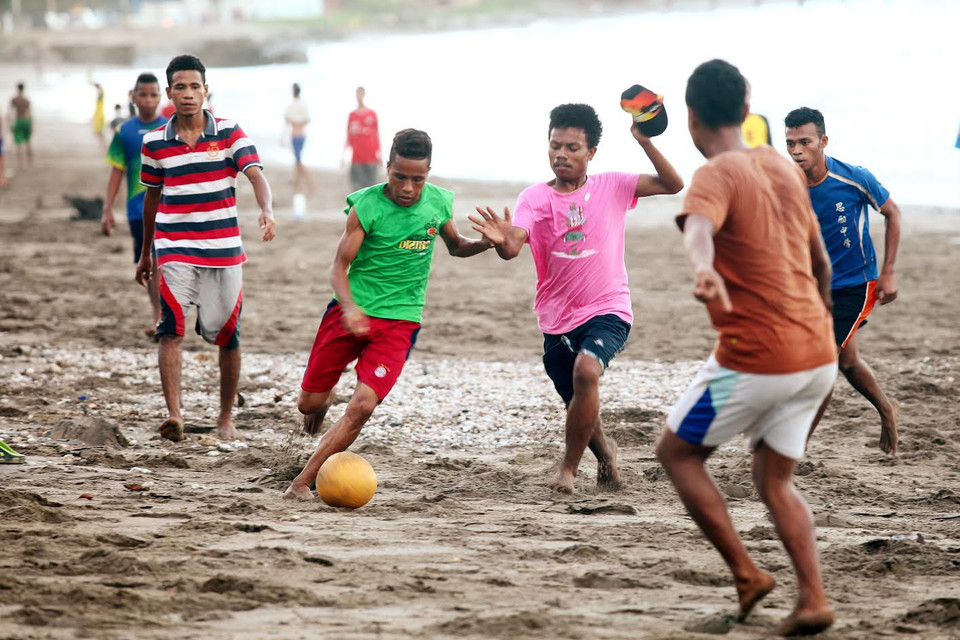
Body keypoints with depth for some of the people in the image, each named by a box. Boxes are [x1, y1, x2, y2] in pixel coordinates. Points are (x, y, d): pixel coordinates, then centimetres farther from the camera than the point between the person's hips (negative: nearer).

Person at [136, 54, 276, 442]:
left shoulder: (230, 133, -1)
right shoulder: (154, 142, 4)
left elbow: (256, 176, -14)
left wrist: (267, 211, -35)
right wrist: (145, 254, 22)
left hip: (224, 247, 0)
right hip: (174, 247, 0)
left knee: (228, 336, 7)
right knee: (171, 329, -18)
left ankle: (226, 418, 22)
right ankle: (173, 414, -25)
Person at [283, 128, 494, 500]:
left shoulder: (439, 203, -1)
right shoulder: (366, 206, -12)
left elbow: (455, 246, 20)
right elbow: (339, 267, -10)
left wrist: (487, 243, -3)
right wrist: (349, 308, -30)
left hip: (399, 320, 1)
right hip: (352, 311, -1)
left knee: (363, 405, -18)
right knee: (309, 404, 5)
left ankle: (302, 483, -11)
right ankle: (326, 396, 44)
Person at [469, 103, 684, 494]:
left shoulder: (612, 188, -1)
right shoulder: (534, 198, -2)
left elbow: (673, 184, -6)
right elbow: (512, 247, -18)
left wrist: (645, 142, -17)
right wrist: (501, 239, -42)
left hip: (608, 310, -3)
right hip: (557, 318, 3)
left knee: (586, 370, -31)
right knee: (579, 406, 13)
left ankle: (569, 466, -14)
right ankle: (604, 452, 49)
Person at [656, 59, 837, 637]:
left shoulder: (717, 176, -10)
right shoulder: (785, 167, 13)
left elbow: (699, 226, -35)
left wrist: (703, 270, -55)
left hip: (755, 360, -7)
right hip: (818, 355, 7)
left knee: (677, 452, 12)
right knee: (775, 482, 17)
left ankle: (746, 575, 5)